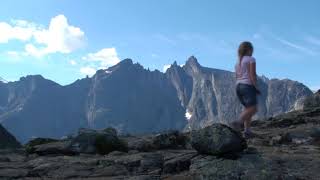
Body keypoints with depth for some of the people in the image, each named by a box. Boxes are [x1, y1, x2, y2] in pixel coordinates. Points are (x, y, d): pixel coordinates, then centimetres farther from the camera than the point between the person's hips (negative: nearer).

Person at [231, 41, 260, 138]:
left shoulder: (238, 62, 20)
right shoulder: (251, 59, -1)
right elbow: (252, 75, -11)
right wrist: (256, 88, -8)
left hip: (238, 87, 8)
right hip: (248, 86, -8)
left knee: (249, 108, 12)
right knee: (253, 109, -12)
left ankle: (247, 130, 2)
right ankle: (238, 122, -33)